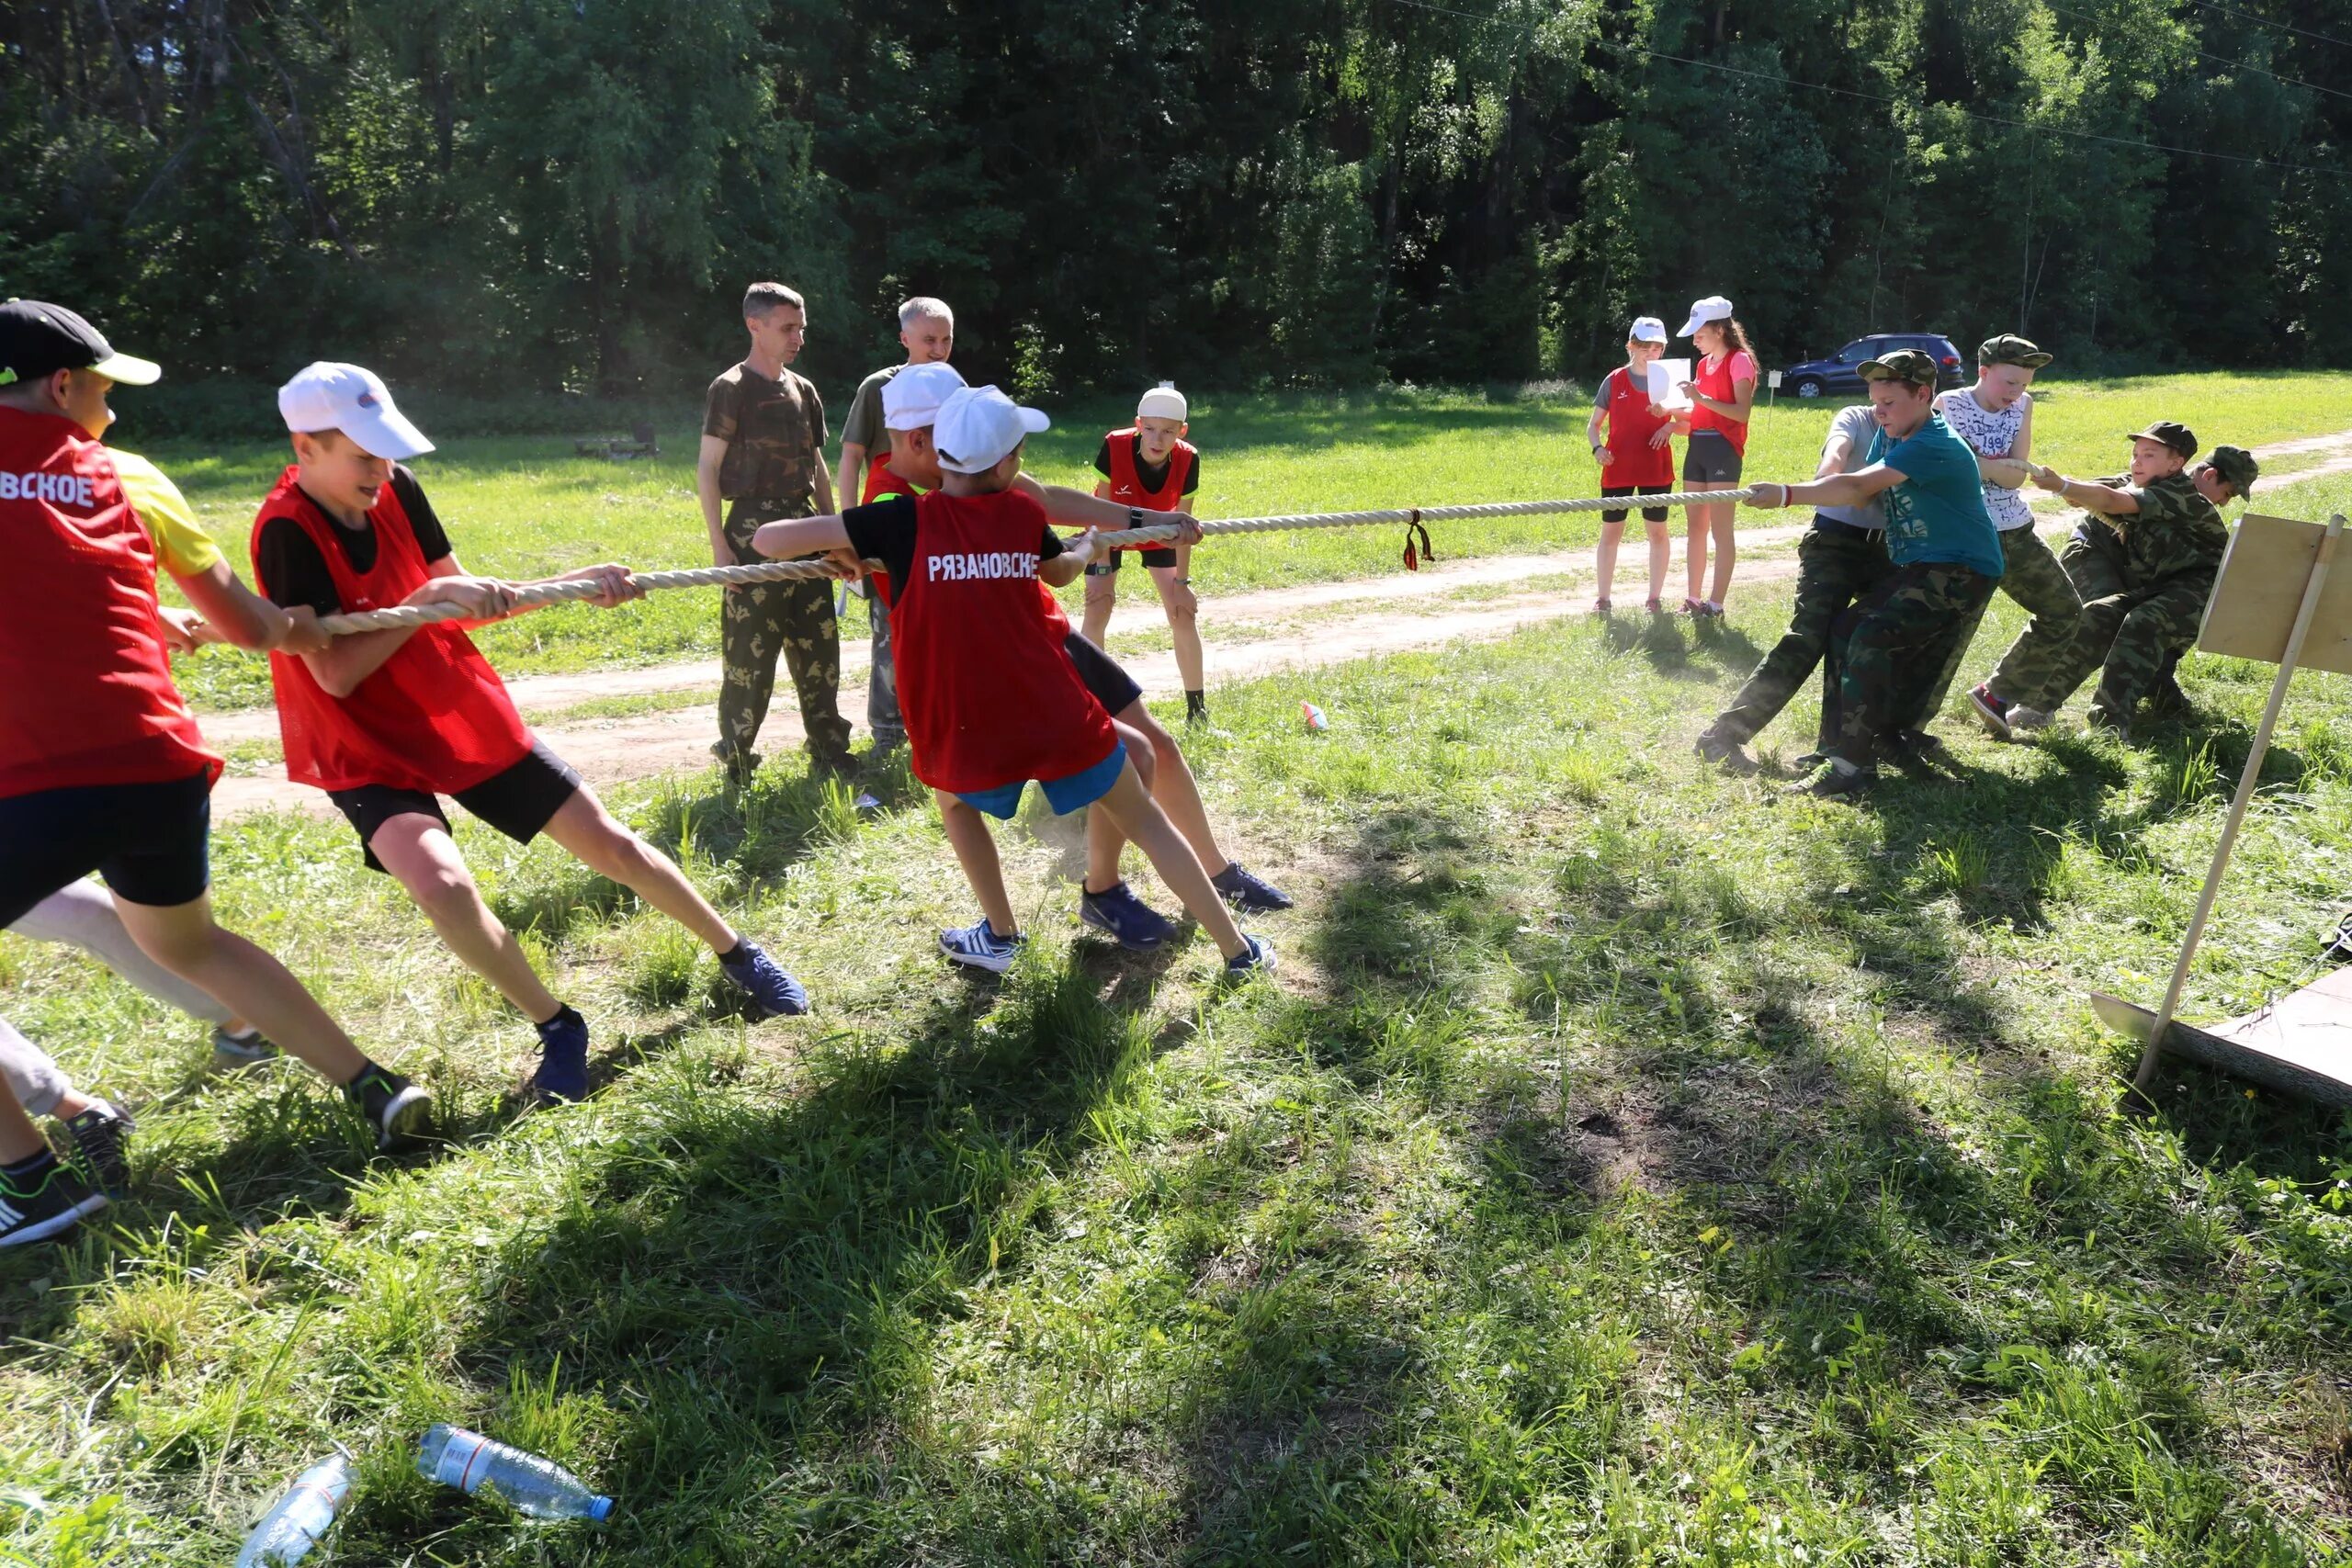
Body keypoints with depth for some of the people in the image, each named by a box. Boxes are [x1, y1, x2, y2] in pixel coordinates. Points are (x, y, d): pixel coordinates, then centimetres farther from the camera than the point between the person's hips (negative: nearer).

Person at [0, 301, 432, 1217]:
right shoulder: (129, 480, 8)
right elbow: (248, 625, 14)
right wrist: (299, 631, 37)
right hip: (162, 771, 4)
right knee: (186, 942, 28)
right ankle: (375, 1087, 25)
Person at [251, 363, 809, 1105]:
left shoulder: (396, 490, -4)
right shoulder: (287, 532, -20)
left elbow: (465, 605, 4)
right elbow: (335, 673, -24)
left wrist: (578, 583, -7)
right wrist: (431, 596, -29)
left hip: (467, 716, 5)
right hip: (368, 752, -4)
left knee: (611, 844, 5)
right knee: (443, 885, -30)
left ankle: (738, 955, 24)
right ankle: (557, 1028, -6)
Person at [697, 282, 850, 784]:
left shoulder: (802, 389, 14)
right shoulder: (731, 389, -6)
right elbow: (707, 467, -9)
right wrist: (719, 543, -15)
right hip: (754, 529, -7)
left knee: (819, 643, 8)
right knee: (749, 649, -5)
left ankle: (829, 751, 18)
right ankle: (736, 762, 5)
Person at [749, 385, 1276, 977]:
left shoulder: (901, 522, -8)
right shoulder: (1023, 512, 1)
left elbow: (769, 540, -8)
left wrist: (835, 552, 12)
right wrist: (1089, 545, 46)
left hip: (963, 741, -1)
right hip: (1059, 723, 1)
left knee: (955, 798, 34)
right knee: (1146, 821, 19)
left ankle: (1000, 936, 34)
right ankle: (1238, 949, 26)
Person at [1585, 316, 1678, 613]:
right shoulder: (1614, 380, 2)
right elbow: (1593, 425, 7)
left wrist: (1670, 425, -15)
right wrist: (1597, 447, -13)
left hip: (1656, 468, 1)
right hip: (1618, 468, -1)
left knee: (1657, 531, 5)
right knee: (1610, 531, 2)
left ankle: (1654, 597, 14)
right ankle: (1602, 598, 8)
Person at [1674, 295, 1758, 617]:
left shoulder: (1739, 360, -6)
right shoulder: (1703, 363, 17)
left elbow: (1742, 412, -15)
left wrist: (1701, 398, -20)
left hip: (1723, 448, -8)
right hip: (1696, 447, 8)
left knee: (1720, 530, -7)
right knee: (1696, 527, 9)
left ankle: (1716, 604, -6)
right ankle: (1693, 599, 14)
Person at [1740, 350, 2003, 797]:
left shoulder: (1934, 446, -22)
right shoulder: (1889, 436, 8)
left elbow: (1858, 487, -31)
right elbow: (1863, 492, 2)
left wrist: (1787, 494, -35)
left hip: (1962, 570, -10)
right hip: (1915, 567, 10)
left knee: (1872, 640, -24)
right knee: (1845, 635, 3)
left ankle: (1853, 765, -21)